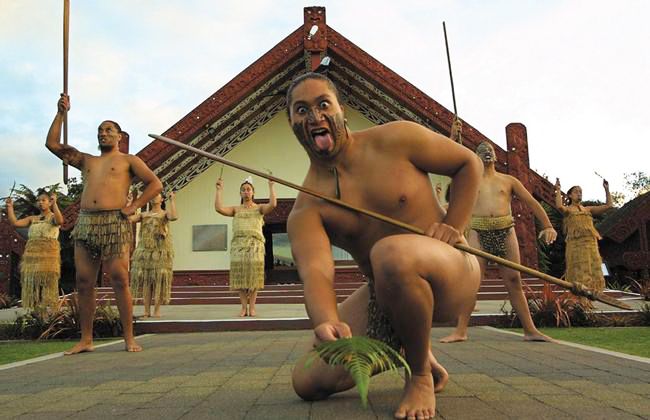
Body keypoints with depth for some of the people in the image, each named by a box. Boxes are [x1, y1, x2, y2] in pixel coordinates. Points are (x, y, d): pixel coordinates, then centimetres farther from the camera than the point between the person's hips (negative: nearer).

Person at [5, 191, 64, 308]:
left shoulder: (53, 217, 5)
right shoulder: (32, 219, 19)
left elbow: (60, 221, -19)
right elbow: (14, 223, 7)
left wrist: (54, 204, -29)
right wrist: (10, 207, -1)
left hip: (49, 257, -5)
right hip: (31, 257, 5)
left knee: (47, 288, -8)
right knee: (30, 288, 1)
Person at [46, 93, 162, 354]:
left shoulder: (128, 160, 12)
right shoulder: (86, 161, 26)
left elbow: (156, 184, 4)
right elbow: (52, 144, 24)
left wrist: (134, 206, -4)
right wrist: (61, 114, 19)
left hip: (115, 224, -5)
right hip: (85, 224, 5)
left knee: (120, 281, -10)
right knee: (84, 283, 2)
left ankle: (129, 338, -4)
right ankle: (86, 340, 10)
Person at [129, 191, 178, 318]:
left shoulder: (165, 214, 7)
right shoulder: (143, 215, 17)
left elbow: (174, 217, -16)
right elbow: (128, 218, 2)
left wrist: (172, 201, -10)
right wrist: (128, 203, 4)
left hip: (161, 251, -3)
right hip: (144, 250, 3)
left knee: (158, 279, -5)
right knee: (144, 279, 0)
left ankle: (157, 310, 0)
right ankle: (146, 310, 5)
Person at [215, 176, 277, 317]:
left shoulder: (259, 208, 13)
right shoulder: (236, 209, 17)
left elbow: (273, 204, -6)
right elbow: (219, 208, 2)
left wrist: (271, 186, -3)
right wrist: (219, 190, 6)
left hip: (255, 244, -1)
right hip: (238, 243, 1)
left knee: (254, 275, -7)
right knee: (240, 276, -4)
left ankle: (252, 307, -1)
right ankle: (244, 307, 2)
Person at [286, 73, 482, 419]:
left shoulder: (396, 139, -8)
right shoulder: (305, 209, -8)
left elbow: (469, 163, 3)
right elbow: (315, 271, -26)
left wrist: (453, 226, -9)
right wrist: (327, 322, -47)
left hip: (450, 275, -3)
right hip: (382, 295, 4)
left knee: (391, 253, -40)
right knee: (308, 382, -3)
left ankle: (421, 375, -13)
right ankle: (412, 351, 18)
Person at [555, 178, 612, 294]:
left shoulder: (588, 209, 24)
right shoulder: (567, 209, 10)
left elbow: (608, 205, 19)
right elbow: (559, 206, -14)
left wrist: (607, 189, 16)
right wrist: (558, 190, -8)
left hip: (591, 244, 5)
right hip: (575, 244, -5)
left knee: (592, 273, -1)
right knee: (579, 274, -11)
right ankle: (580, 300, -14)